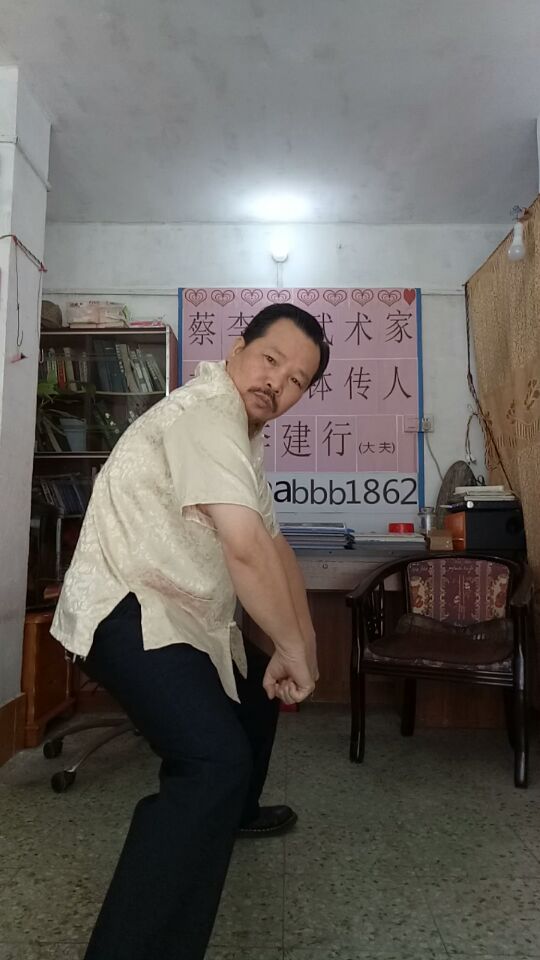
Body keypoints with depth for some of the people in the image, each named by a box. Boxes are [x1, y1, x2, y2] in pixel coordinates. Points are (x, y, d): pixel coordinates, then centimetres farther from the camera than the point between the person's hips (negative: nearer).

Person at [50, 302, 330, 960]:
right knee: (216, 761, -26)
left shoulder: (244, 438, 14)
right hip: (124, 610, -11)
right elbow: (246, 549, -29)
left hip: (177, 612, 11)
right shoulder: (208, 411, -19)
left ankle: (230, 812, 50)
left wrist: (300, 648, 4)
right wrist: (294, 648, -16)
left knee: (257, 687, 27)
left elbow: (275, 547, 11)